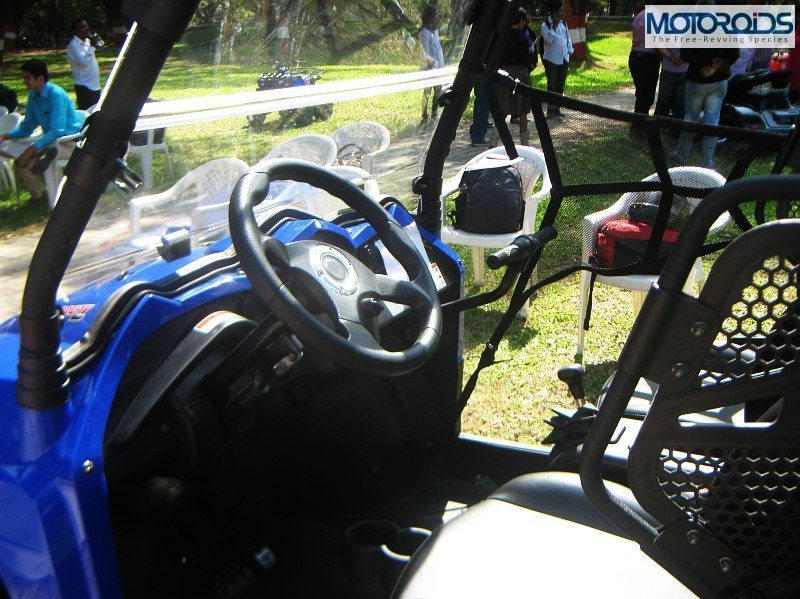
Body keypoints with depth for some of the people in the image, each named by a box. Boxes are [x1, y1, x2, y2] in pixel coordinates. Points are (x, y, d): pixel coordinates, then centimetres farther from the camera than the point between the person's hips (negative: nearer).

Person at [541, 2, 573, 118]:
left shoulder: (563, 23, 12)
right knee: (552, 85, -4)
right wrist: (554, 25, -20)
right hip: (552, 60, -6)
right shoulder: (546, 25, -8)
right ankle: (550, 109, 4)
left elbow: (568, 38, 18)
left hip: (564, 59, 6)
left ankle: (557, 108, 17)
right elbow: (549, 39, -21)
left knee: (561, 85, 9)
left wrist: (570, 51, 7)